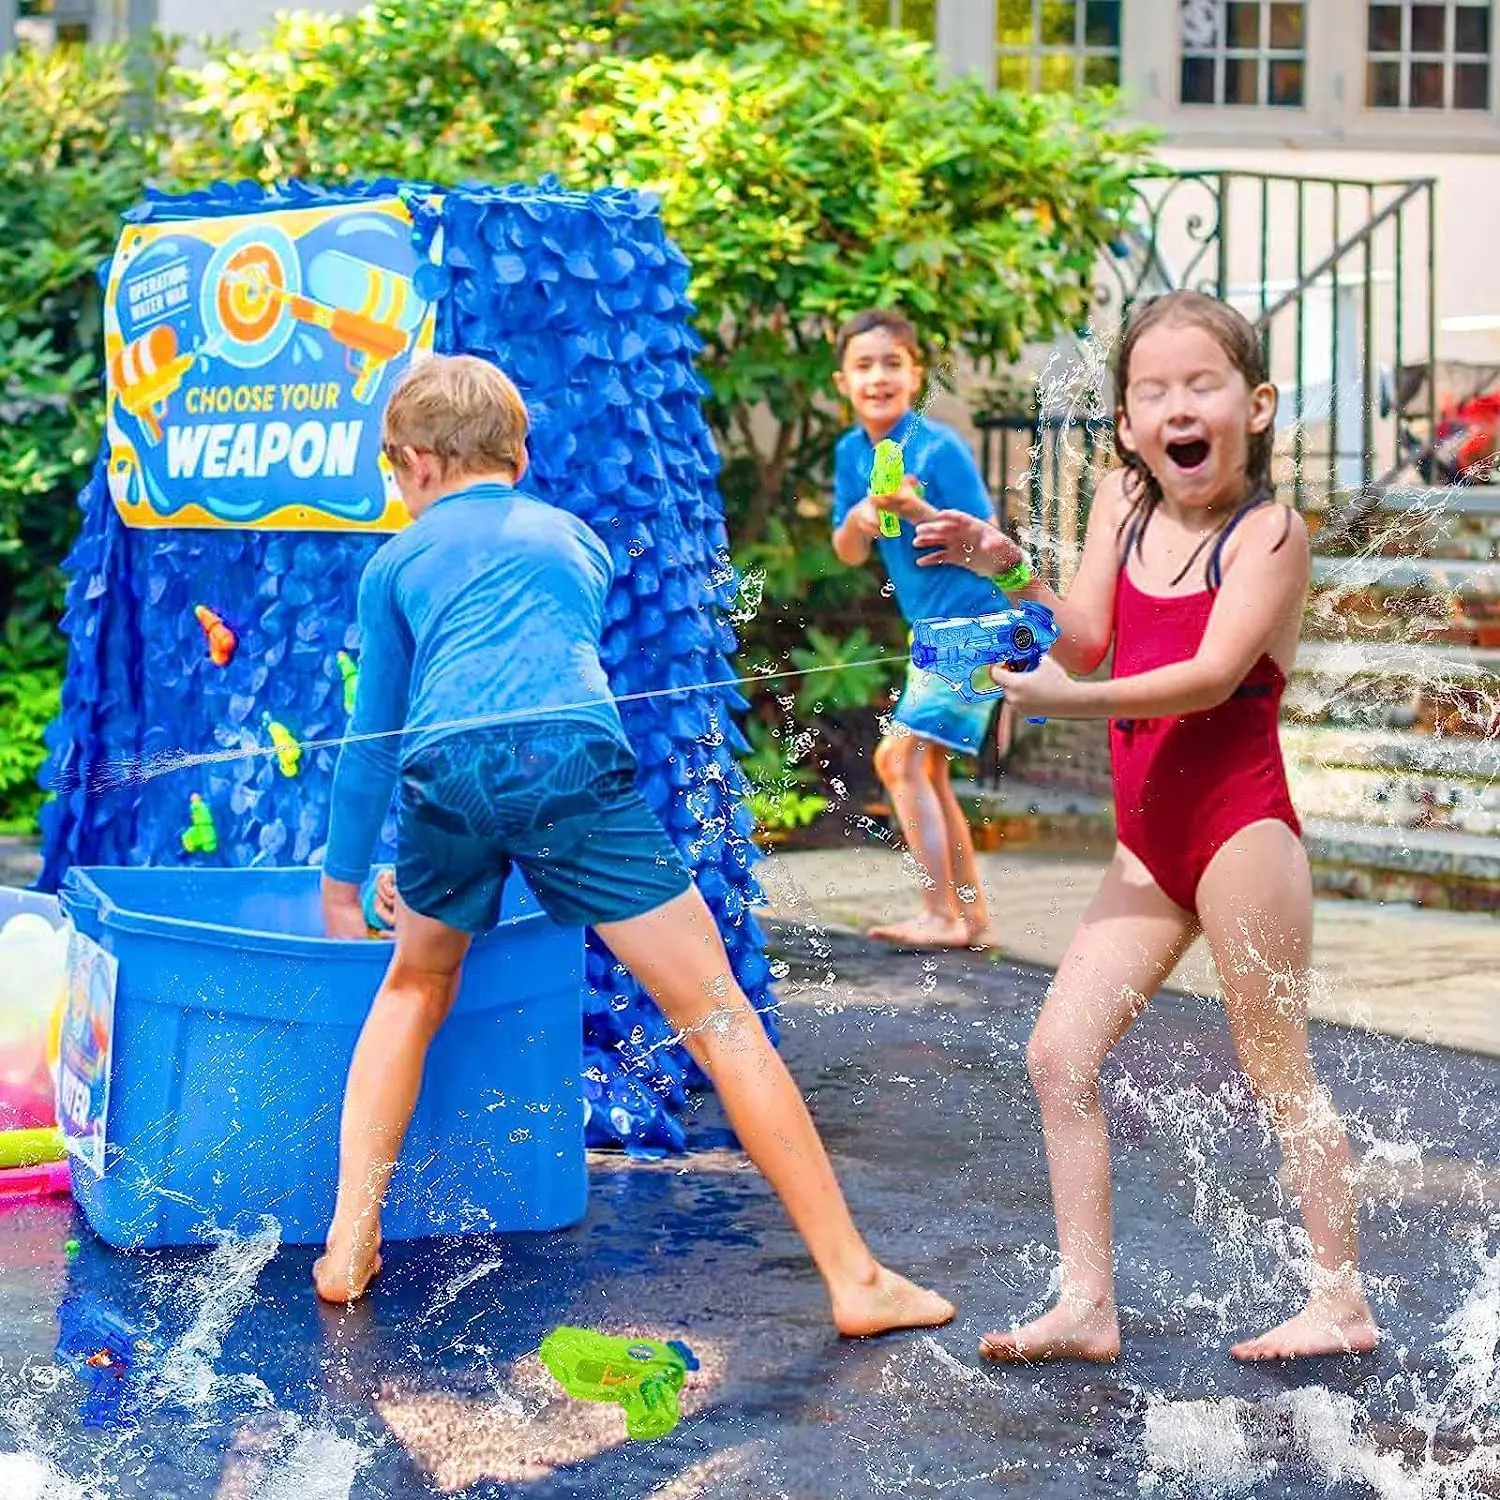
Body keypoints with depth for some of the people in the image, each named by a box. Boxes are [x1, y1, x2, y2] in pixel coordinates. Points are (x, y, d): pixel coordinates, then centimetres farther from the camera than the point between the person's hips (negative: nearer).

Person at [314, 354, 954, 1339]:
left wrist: (343, 891, 45)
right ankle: (854, 1278, 0)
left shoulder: (398, 562, 29)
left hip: (445, 772, 1)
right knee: (715, 1010, 3)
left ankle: (349, 1247, 20)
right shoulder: (577, 540, 35)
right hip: (573, 757, 0)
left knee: (415, 986, 28)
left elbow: (373, 737, 33)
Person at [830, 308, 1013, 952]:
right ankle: (972, 915, 23)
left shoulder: (939, 448, -17)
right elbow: (848, 554, 7)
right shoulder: (851, 451, 4)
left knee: (906, 758, -13)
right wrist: (858, 521, -15)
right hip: (934, 628, 9)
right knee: (920, 765, 14)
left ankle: (942, 916, -11)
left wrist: (916, 511, -29)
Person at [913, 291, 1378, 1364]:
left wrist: (1069, 702, -30)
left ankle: (1342, 1300, 15)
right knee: (1059, 1056, 2)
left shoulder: (1269, 532, -11)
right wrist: (1008, 573, -14)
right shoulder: (1124, 504, 8)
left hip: (1239, 821, -7)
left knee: (1278, 1070, 2)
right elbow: (1087, 641, 1)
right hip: (1151, 841, 7)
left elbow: (1212, 675, -22)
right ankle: (1088, 1306, 7)